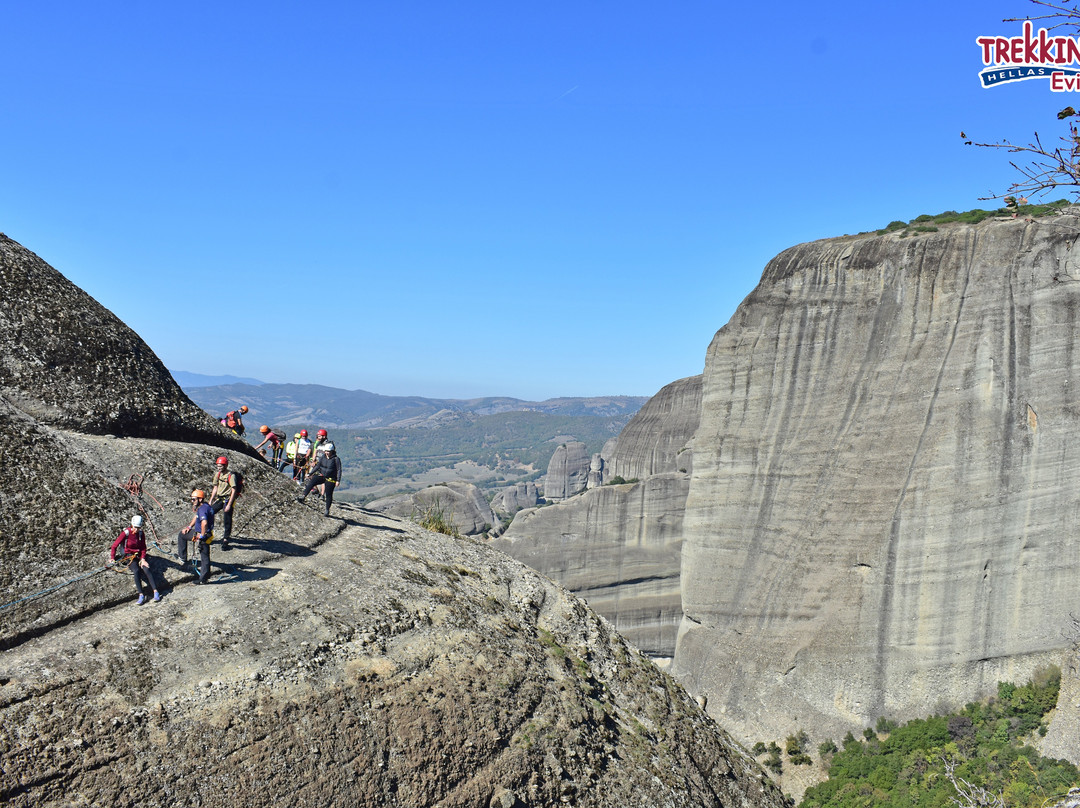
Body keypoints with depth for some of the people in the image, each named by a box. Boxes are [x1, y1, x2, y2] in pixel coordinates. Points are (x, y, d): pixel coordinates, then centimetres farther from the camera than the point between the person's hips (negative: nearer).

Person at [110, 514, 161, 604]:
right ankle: (141, 596, -38)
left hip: (140, 556, 3)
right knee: (137, 571, -31)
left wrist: (143, 559, -10)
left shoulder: (141, 534, 2)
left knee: (146, 569, -25)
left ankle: (156, 592, -31)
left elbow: (143, 548, 5)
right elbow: (114, 546, -5)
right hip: (129, 556, -3)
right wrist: (112, 558, -13)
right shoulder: (126, 533, -9)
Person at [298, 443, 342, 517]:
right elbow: (318, 466, 11)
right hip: (321, 475, 4)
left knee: (328, 494, -2)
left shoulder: (336, 459, -12)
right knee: (311, 482, -19)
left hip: (330, 479, -4)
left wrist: (338, 480, -17)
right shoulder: (322, 457, 1)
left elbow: (339, 470, -10)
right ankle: (302, 497, -17)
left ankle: (327, 510, 12)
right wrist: (311, 474, 10)